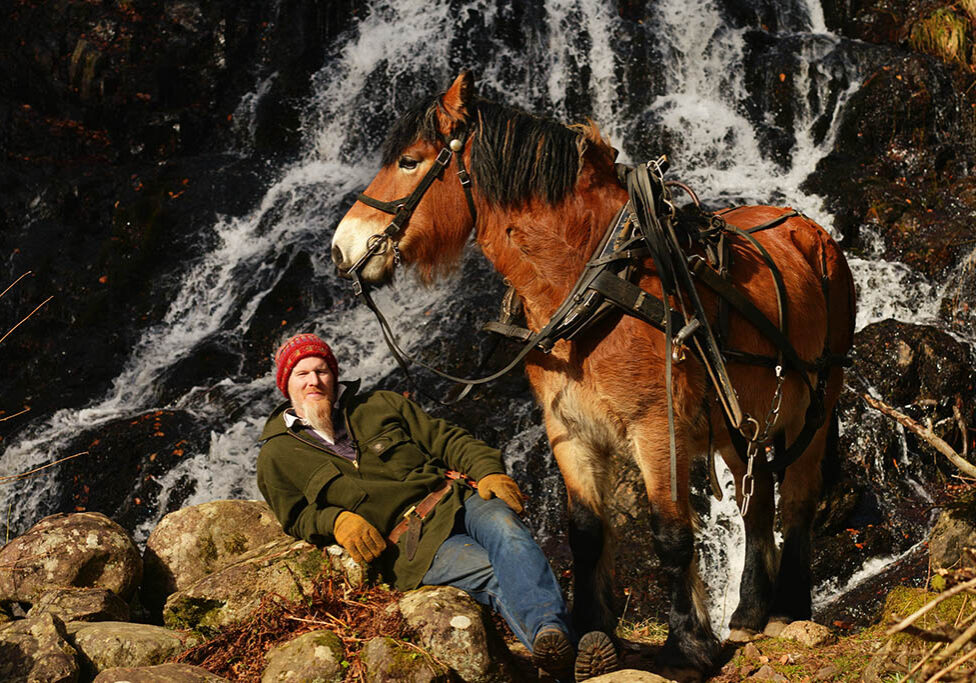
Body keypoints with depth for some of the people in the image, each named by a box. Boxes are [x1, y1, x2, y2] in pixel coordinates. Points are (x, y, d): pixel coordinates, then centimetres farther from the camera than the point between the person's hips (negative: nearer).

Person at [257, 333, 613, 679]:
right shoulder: (278, 457, 15)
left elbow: (446, 439, 18)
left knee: (504, 527, -34)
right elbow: (297, 517, 15)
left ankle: (551, 628, -55)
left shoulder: (379, 405, 20)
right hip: (408, 543, -3)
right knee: (495, 576, -31)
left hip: (455, 496, 3)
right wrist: (337, 521, -8)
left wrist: (487, 471, -1)